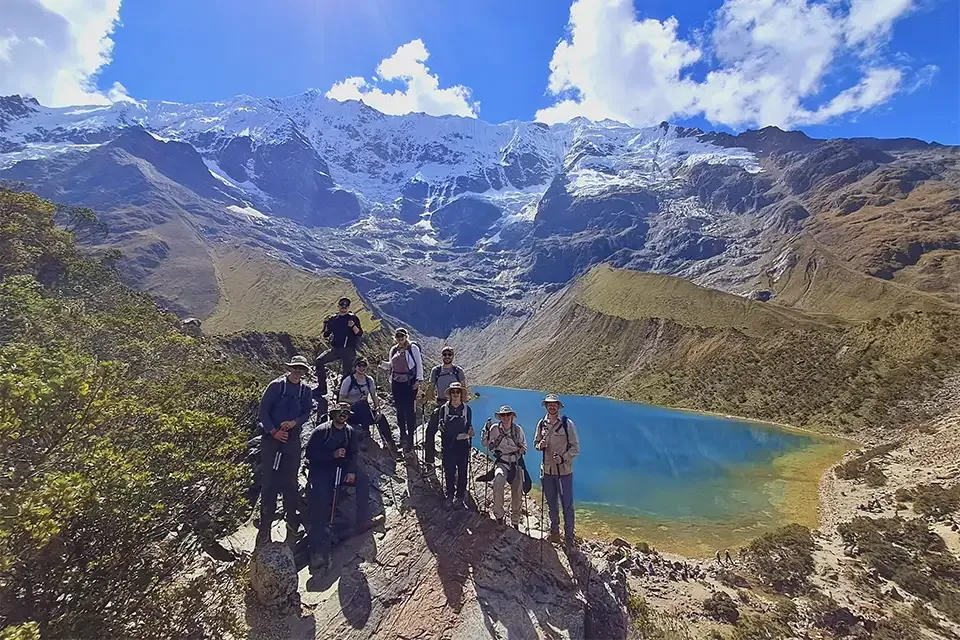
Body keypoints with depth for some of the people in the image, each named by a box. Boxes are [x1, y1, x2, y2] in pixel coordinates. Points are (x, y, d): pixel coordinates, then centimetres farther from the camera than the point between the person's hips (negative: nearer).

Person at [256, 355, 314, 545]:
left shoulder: (305, 390, 5)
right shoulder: (276, 385, -4)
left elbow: (307, 413, 7)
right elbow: (263, 410, -4)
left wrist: (295, 422, -13)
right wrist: (273, 431, -11)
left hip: (292, 439, 2)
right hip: (271, 437, -2)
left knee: (290, 481, 5)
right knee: (269, 480, 1)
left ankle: (292, 525, 14)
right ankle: (265, 525, 13)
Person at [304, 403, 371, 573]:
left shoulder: (350, 432, 5)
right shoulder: (321, 431, -8)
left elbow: (354, 453, 2)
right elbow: (310, 452, -12)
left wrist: (352, 471, -16)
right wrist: (333, 455, -21)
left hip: (341, 468, 5)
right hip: (320, 469, -4)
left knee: (363, 480, -17)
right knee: (319, 502, -22)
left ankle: (363, 521, -7)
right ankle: (318, 550, -22)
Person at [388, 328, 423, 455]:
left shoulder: (413, 348, -3)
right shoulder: (394, 350, 13)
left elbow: (419, 364, -5)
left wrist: (419, 379, -10)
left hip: (410, 382, -5)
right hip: (397, 382, 5)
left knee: (409, 409, -7)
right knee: (399, 408, 8)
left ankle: (410, 439, -1)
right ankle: (402, 432, 22)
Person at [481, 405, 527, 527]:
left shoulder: (518, 429, 3)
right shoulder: (495, 428, -1)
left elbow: (523, 445, 14)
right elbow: (485, 444, 2)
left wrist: (522, 450, -8)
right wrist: (486, 430, -11)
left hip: (516, 462, 2)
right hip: (501, 462, -2)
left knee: (517, 493, 5)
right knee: (498, 480, -33)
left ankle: (515, 522, 27)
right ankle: (498, 515, -17)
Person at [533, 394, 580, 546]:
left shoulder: (567, 424, -10)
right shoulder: (541, 424, 2)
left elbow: (575, 448, -8)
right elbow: (535, 443, 13)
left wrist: (563, 458, -21)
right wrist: (540, 445, -10)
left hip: (564, 470, -3)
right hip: (547, 469, 4)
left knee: (567, 504, 5)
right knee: (551, 503, 17)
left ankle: (569, 535, 20)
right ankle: (554, 530, 34)